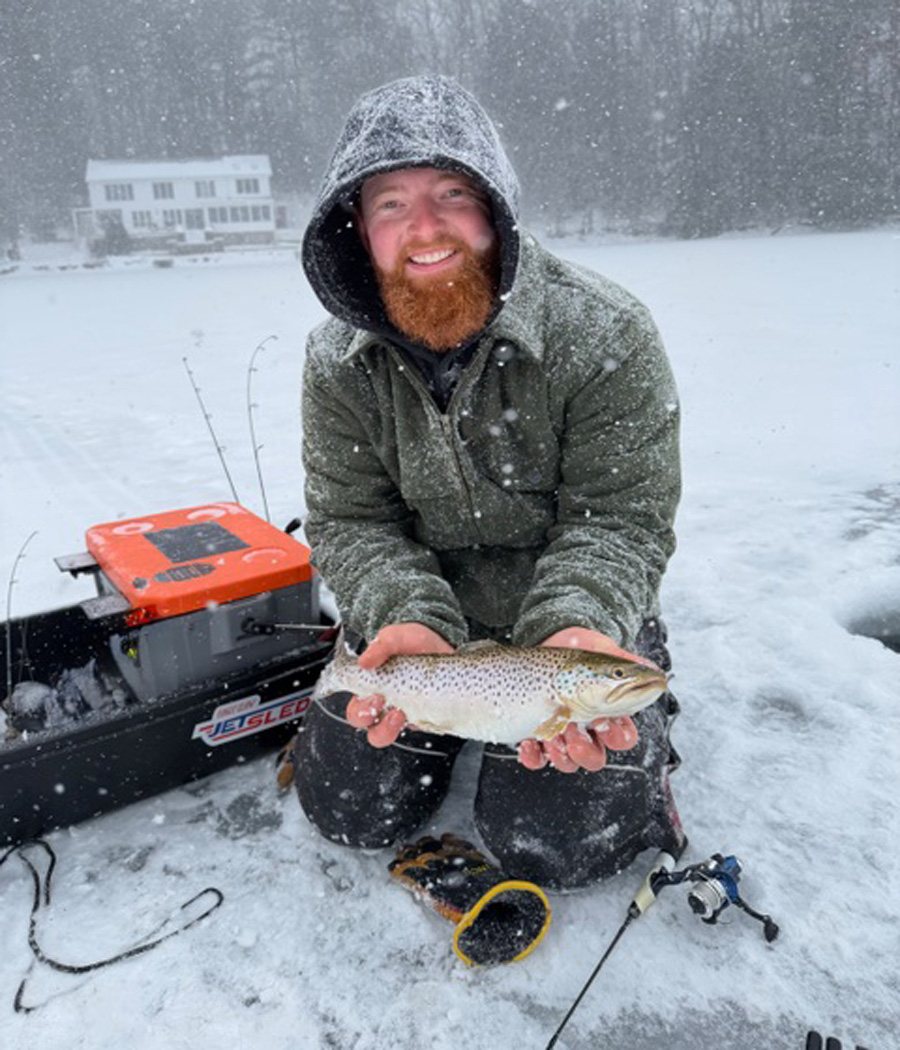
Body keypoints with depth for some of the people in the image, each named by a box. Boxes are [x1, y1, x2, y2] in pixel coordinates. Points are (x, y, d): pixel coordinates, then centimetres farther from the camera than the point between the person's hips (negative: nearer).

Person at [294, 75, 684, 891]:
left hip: (581, 613, -2)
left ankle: (641, 742, 24)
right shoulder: (339, 361, -10)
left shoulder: (606, 332, -19)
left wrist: (574, 628, -38)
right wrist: (409, 621, -30)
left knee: (552, 844, -9)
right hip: (426, 615, 3)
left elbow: (620, 519, -18)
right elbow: (349, 523, -10)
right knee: (350, 808, 1)